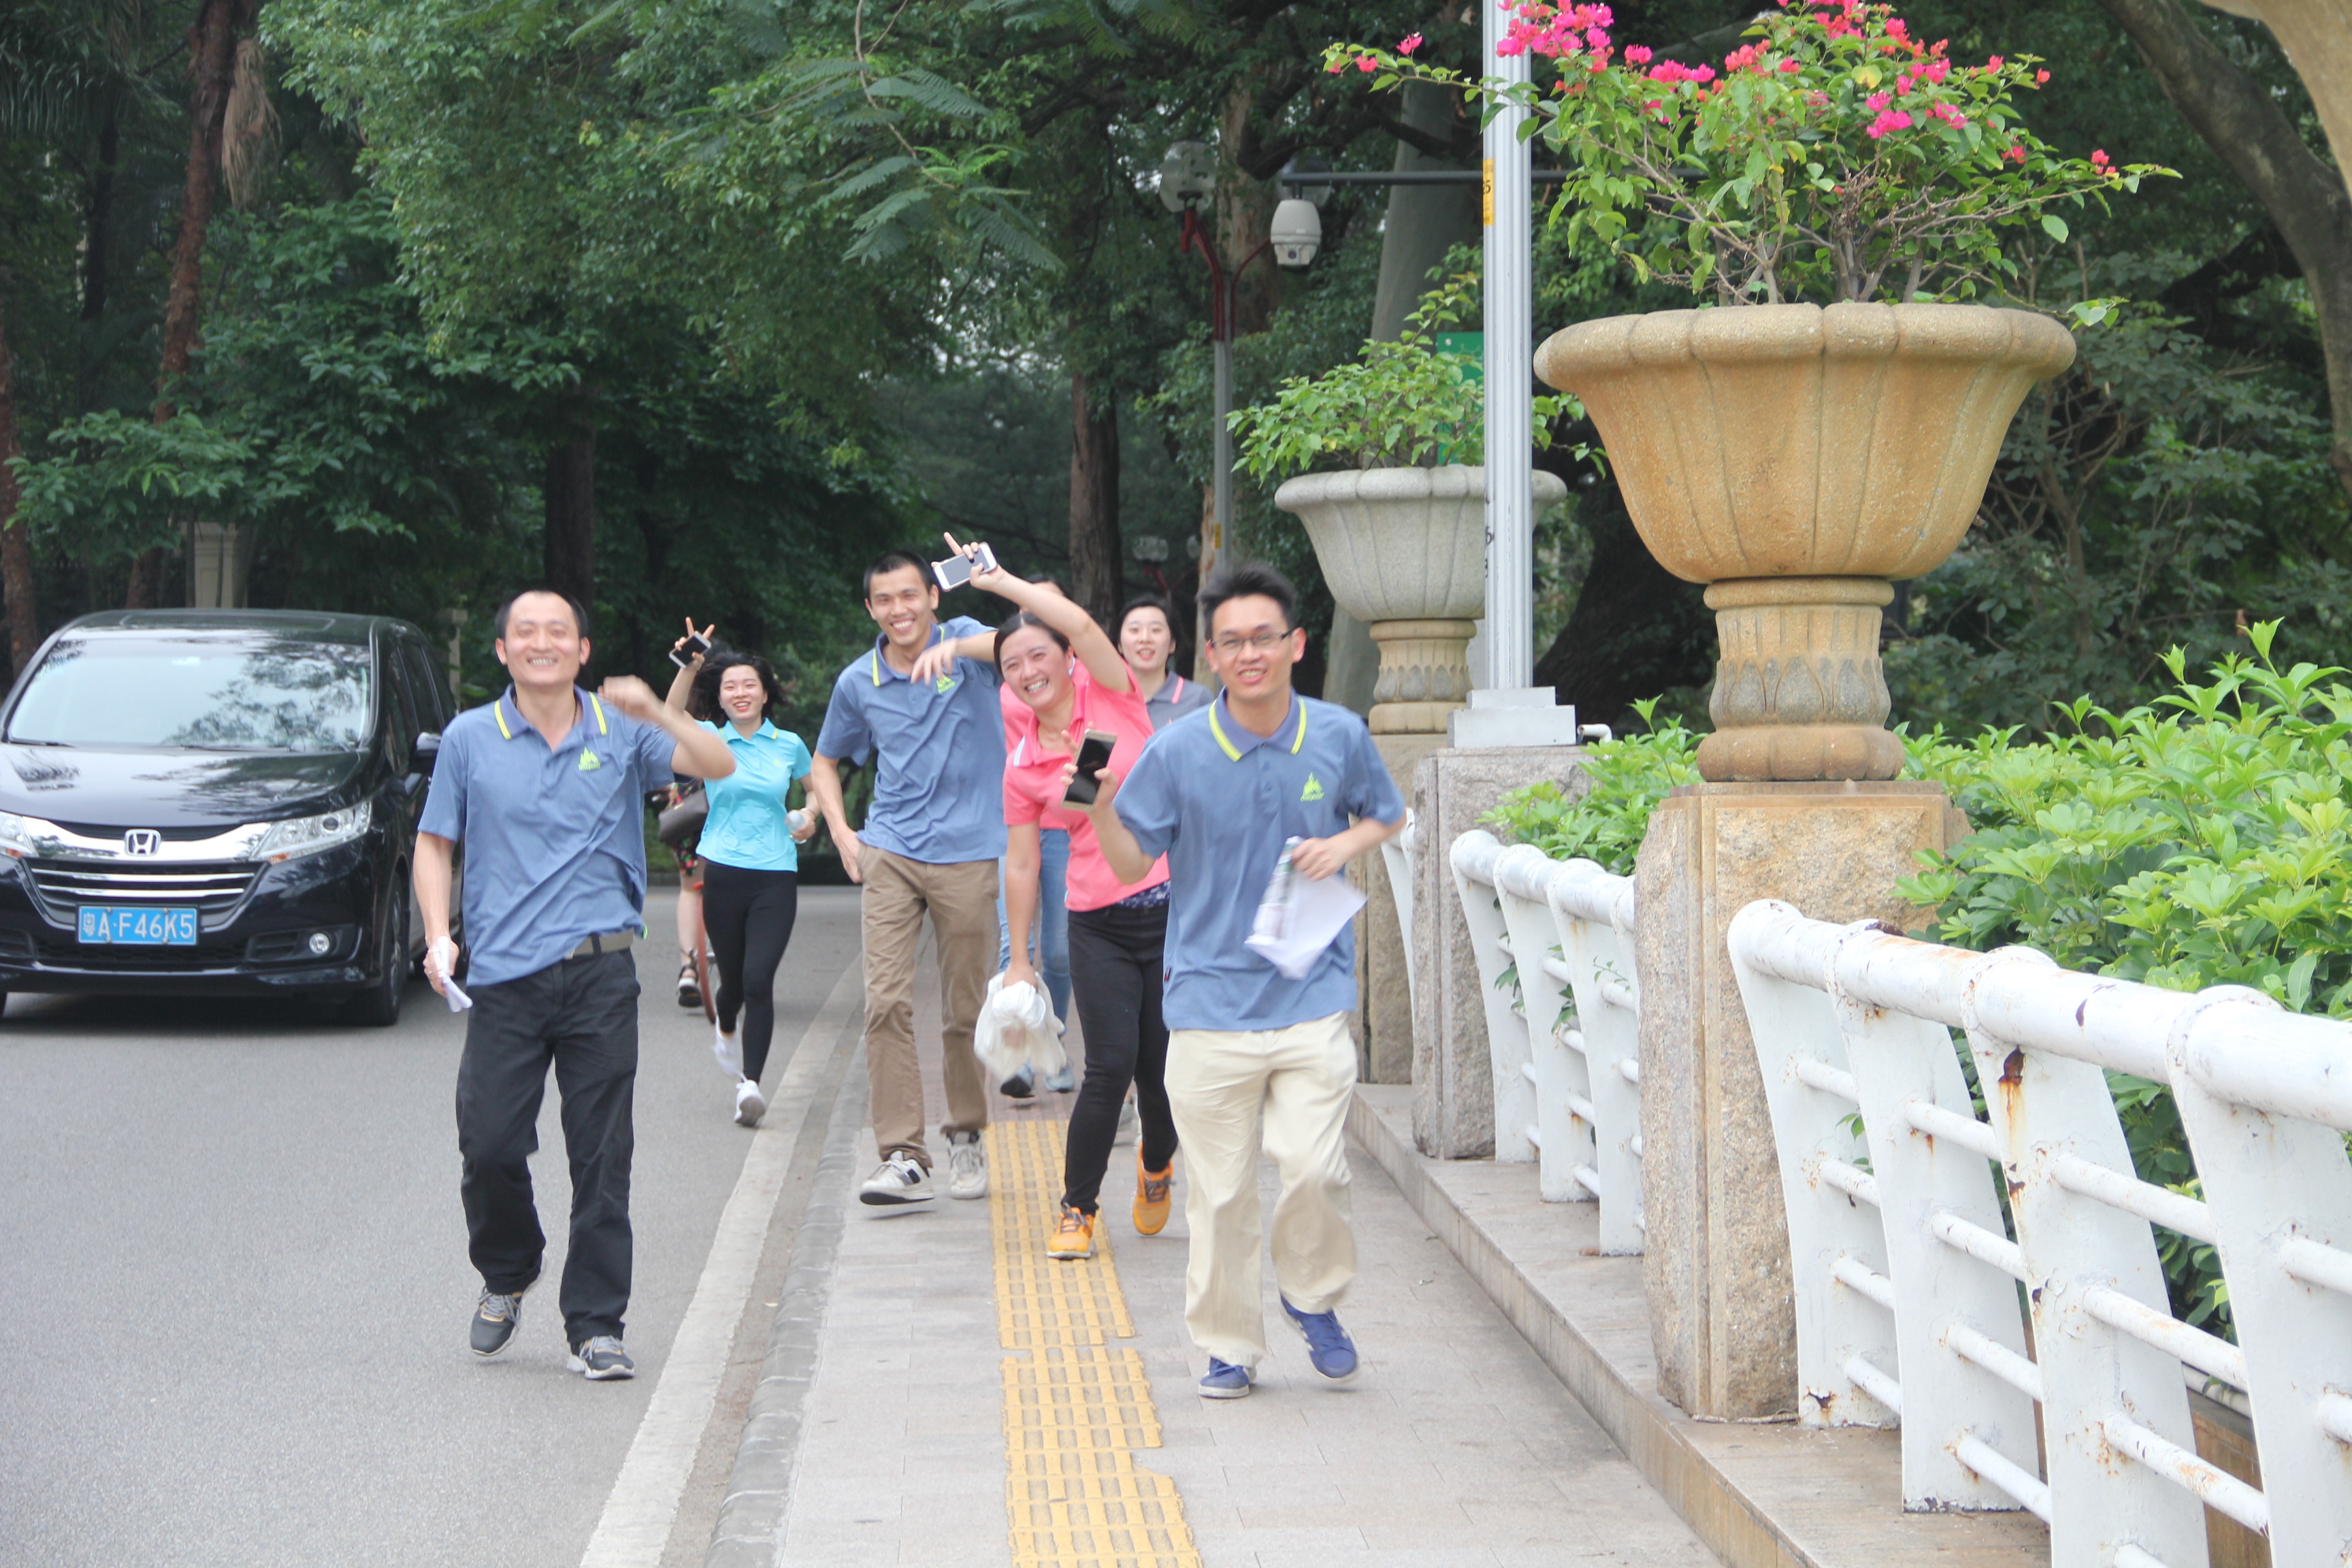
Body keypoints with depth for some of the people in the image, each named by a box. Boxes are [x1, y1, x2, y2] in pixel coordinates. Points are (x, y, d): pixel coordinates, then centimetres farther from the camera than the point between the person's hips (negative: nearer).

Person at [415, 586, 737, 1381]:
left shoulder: (619, 734, 7)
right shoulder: (470, 739, 8)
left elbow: (719, 767, -3)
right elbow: (434, 843, 12)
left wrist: (656, 712, -19)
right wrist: (438, 936, -2)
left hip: (601, 972, 0)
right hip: (504, 976, 0)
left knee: (602, 1155, -1)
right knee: (490, 1144, -3)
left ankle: (595, 1324, 7)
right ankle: (506, 1274, 26)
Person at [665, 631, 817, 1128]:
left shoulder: (789, 746, 7)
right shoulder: (710, 741, 3)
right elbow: (673, 717, -16)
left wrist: (809, 818, 5)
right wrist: (690, 667, -30)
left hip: (776, 876, 0)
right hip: (723, 874, 0)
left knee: (759, 979, -14)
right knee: (733, 977, 11)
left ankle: (749, 1083, -15)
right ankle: (726, 1032, 46)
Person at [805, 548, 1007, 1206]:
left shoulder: (965, 641, 1)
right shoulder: (858, 682, 9)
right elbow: (824, 763, 23)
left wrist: (955, 650, -41)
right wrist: (842, 834, 7)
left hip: (967, 855, -2)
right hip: (890, 853, 2)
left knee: (966, 1013, 5)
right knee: (887, 1003, -11)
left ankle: (965, 1138, 25)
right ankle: (902, 1156, -11)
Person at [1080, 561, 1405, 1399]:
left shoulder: (1339, 736, 1)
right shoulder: (1177, 751, -4)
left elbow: (1388, 815, 19)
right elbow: (1131, 860, 4)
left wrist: (1347, 843, -2)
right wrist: (1102, 805, -15)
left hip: (1312, 995, 0)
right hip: (1210, 999, 0)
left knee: (1315, 1168, -12)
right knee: (1219, 1190, 3)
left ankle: (1312, 1295, 18)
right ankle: (1228, 1345, 20)